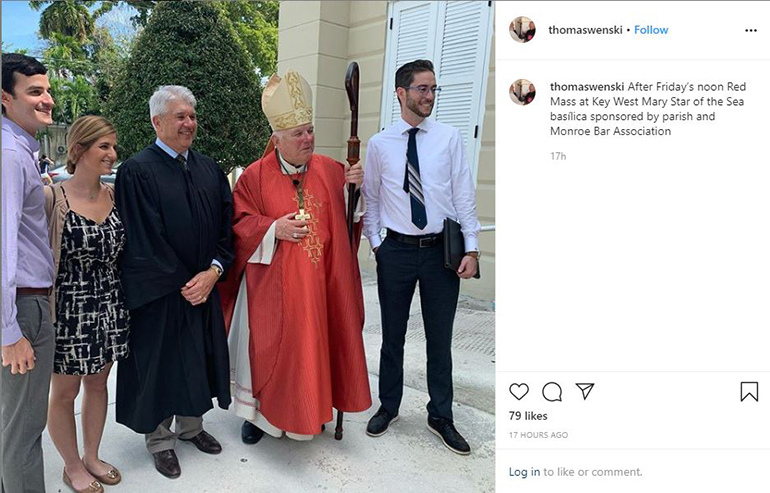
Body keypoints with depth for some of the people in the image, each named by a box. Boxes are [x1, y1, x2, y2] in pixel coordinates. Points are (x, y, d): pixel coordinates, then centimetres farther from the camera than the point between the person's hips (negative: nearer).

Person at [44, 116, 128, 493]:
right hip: (69, 309, -4)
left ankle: (92, 456, 38)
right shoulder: (51, 199, -15)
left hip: (109, 307, 5)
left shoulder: (115, 196, 0)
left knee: (98, 383, 18)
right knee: (65, 392, 13)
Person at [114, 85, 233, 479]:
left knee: (198, 360, 15)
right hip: (159, 294, -5)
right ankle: (159, 438, 27)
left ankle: (190, 425, 36)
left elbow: (225, 224, 5)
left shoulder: (208, 168, 8)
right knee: (160, 362, 8)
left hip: (204, 287, 5)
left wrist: (213, 270, -9)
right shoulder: (136, 171, -10)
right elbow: (143, 239, -15)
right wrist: (182, 283, -13)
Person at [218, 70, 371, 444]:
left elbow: (348, 215, 8)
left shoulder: (331, 170, 3)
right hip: (272, 284, -2)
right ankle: (256, 411, 29)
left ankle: (308, 411, 32)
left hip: (319, 281, 3)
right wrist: (274, 229, -18)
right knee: (268, 347, 7)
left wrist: (354, 188, -10)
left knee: (314, 345, 12)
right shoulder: (255, 176, -5)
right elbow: (240, 224, -3)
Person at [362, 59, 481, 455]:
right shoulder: (379, 144, 2)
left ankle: (440, 416, 28)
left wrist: (471, 248, -6)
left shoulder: (449, 138, 0)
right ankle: (388, 407, 34)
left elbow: (464, 195, -1)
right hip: (397, 250, 0)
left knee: (440, 338, 10)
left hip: (442, 250, 0)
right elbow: (371, 199, 8)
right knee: (392, 336, 13)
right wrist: (375, 243, 4)